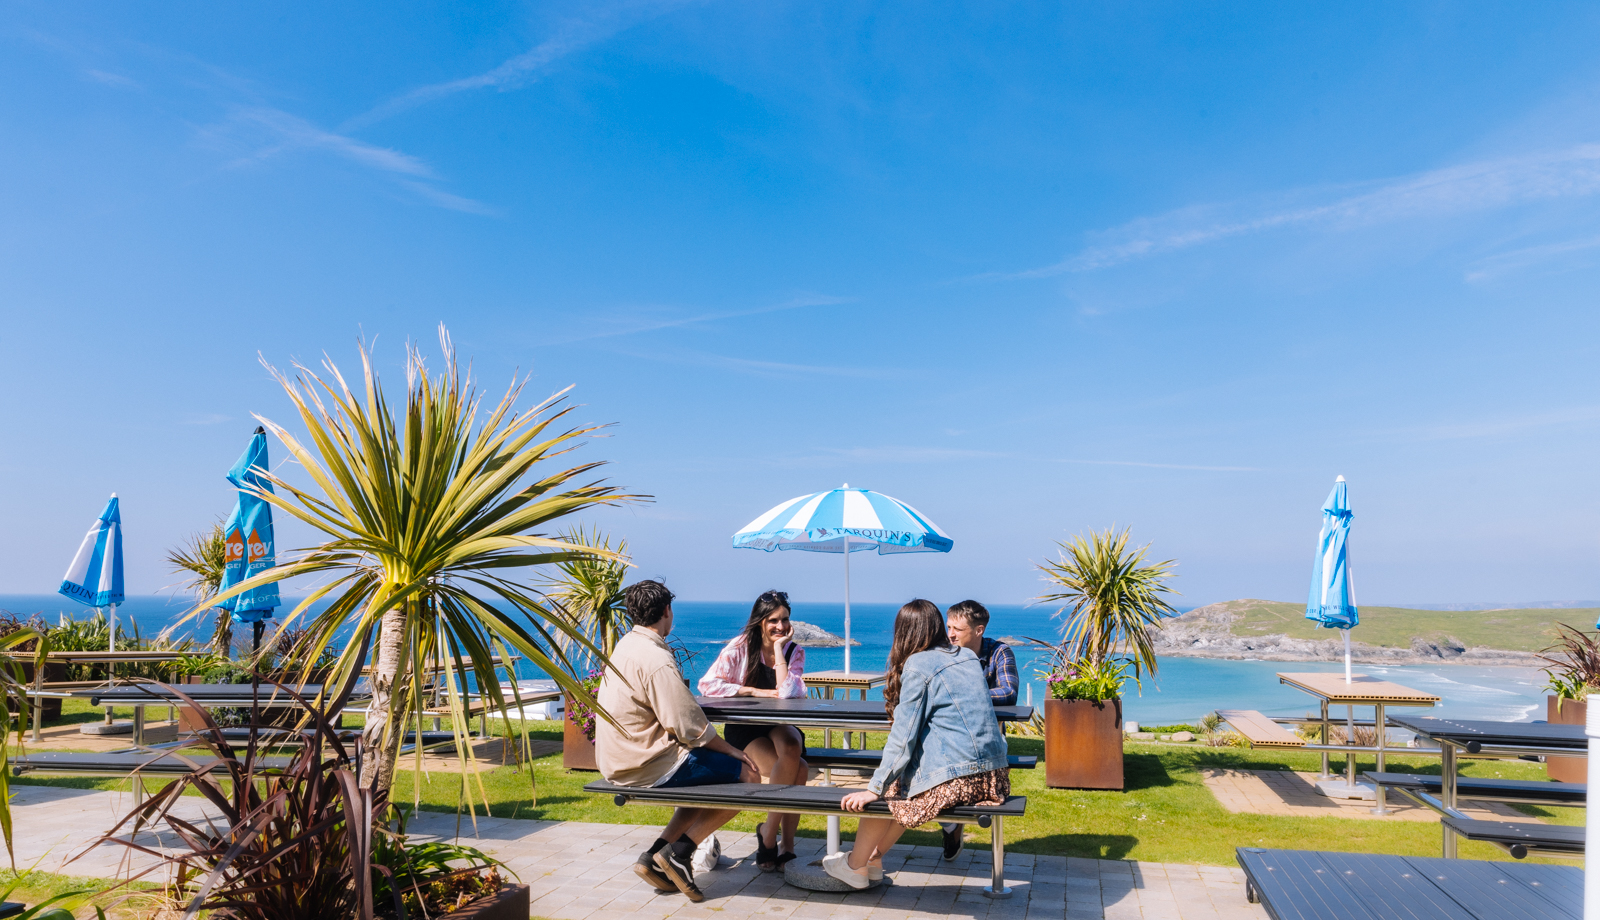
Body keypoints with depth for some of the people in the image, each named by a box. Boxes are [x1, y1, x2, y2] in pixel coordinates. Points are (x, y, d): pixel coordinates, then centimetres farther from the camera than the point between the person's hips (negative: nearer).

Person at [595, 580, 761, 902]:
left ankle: (656, 856, 14)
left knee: (713, 778, 25)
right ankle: (678, 852, -3)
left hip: (618, 762, 10)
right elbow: (689, 728, -21)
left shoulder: (626, 646, 8)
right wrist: (731, 750, -7)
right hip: (646, 766, -10)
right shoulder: (656, 660, -22)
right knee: (747, 776, -3)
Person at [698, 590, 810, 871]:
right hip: (744, 729, -3)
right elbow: (707, 685, -17)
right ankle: (787, 845, -12)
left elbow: (787, 692, -18)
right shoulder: (741, 647, -7)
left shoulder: (794, 652, 0)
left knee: (791, 749, -34)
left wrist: (779, 648, -16)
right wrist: (754, 691, -18)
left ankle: (769, 832, -19)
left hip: (779, 726, 3)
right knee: (797, 769, -28)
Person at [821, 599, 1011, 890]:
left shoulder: (918, 664, -7)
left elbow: (902, 737, -10)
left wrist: (874, 788, -5)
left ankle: (856, 866, 27)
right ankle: (874, 857, 34)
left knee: (889, 788, 16)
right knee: (904, 781, 26)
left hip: (952, 782, -7)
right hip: (995, 777, 7)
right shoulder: (968, 657, 13)